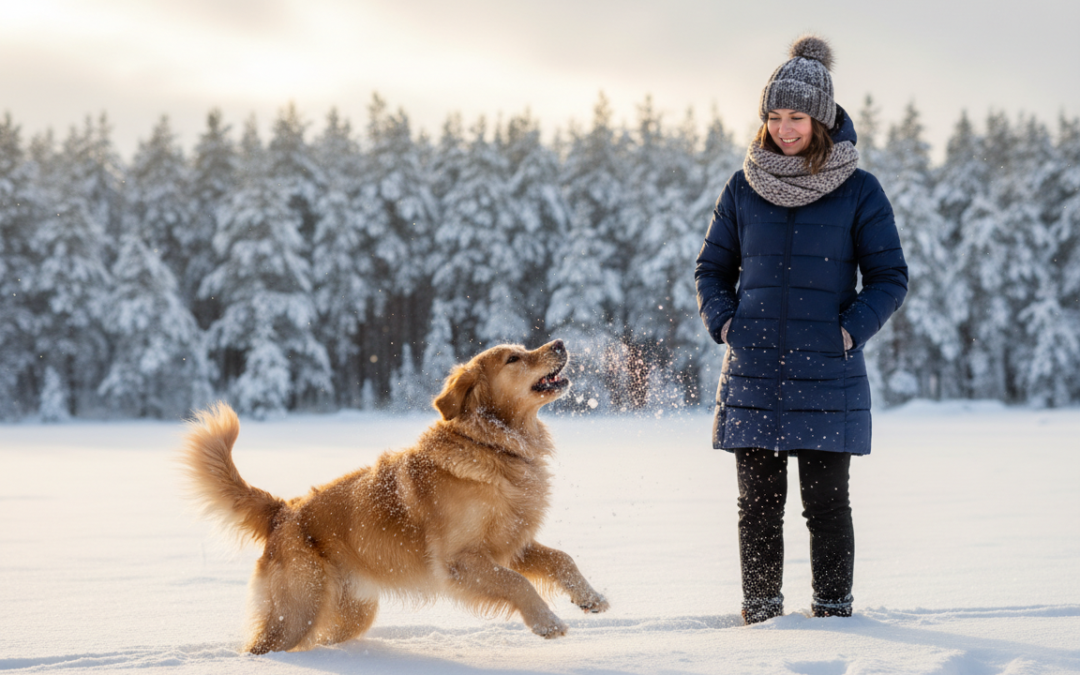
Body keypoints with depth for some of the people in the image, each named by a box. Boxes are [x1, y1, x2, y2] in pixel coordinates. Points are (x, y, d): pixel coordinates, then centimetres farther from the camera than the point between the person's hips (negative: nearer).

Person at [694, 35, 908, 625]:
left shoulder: (858, 192, 0)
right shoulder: (745, 188, 6)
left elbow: (889, 278, 3)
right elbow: (711, 269, 14)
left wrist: (850, 332, -10)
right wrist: (723, 323, -2)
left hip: (827, 373, -2)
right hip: (753, 374, 2)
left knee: (826, 502, 2)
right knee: (759, 503, 4)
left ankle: (833, 613, 14)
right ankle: (761, 615, 13)